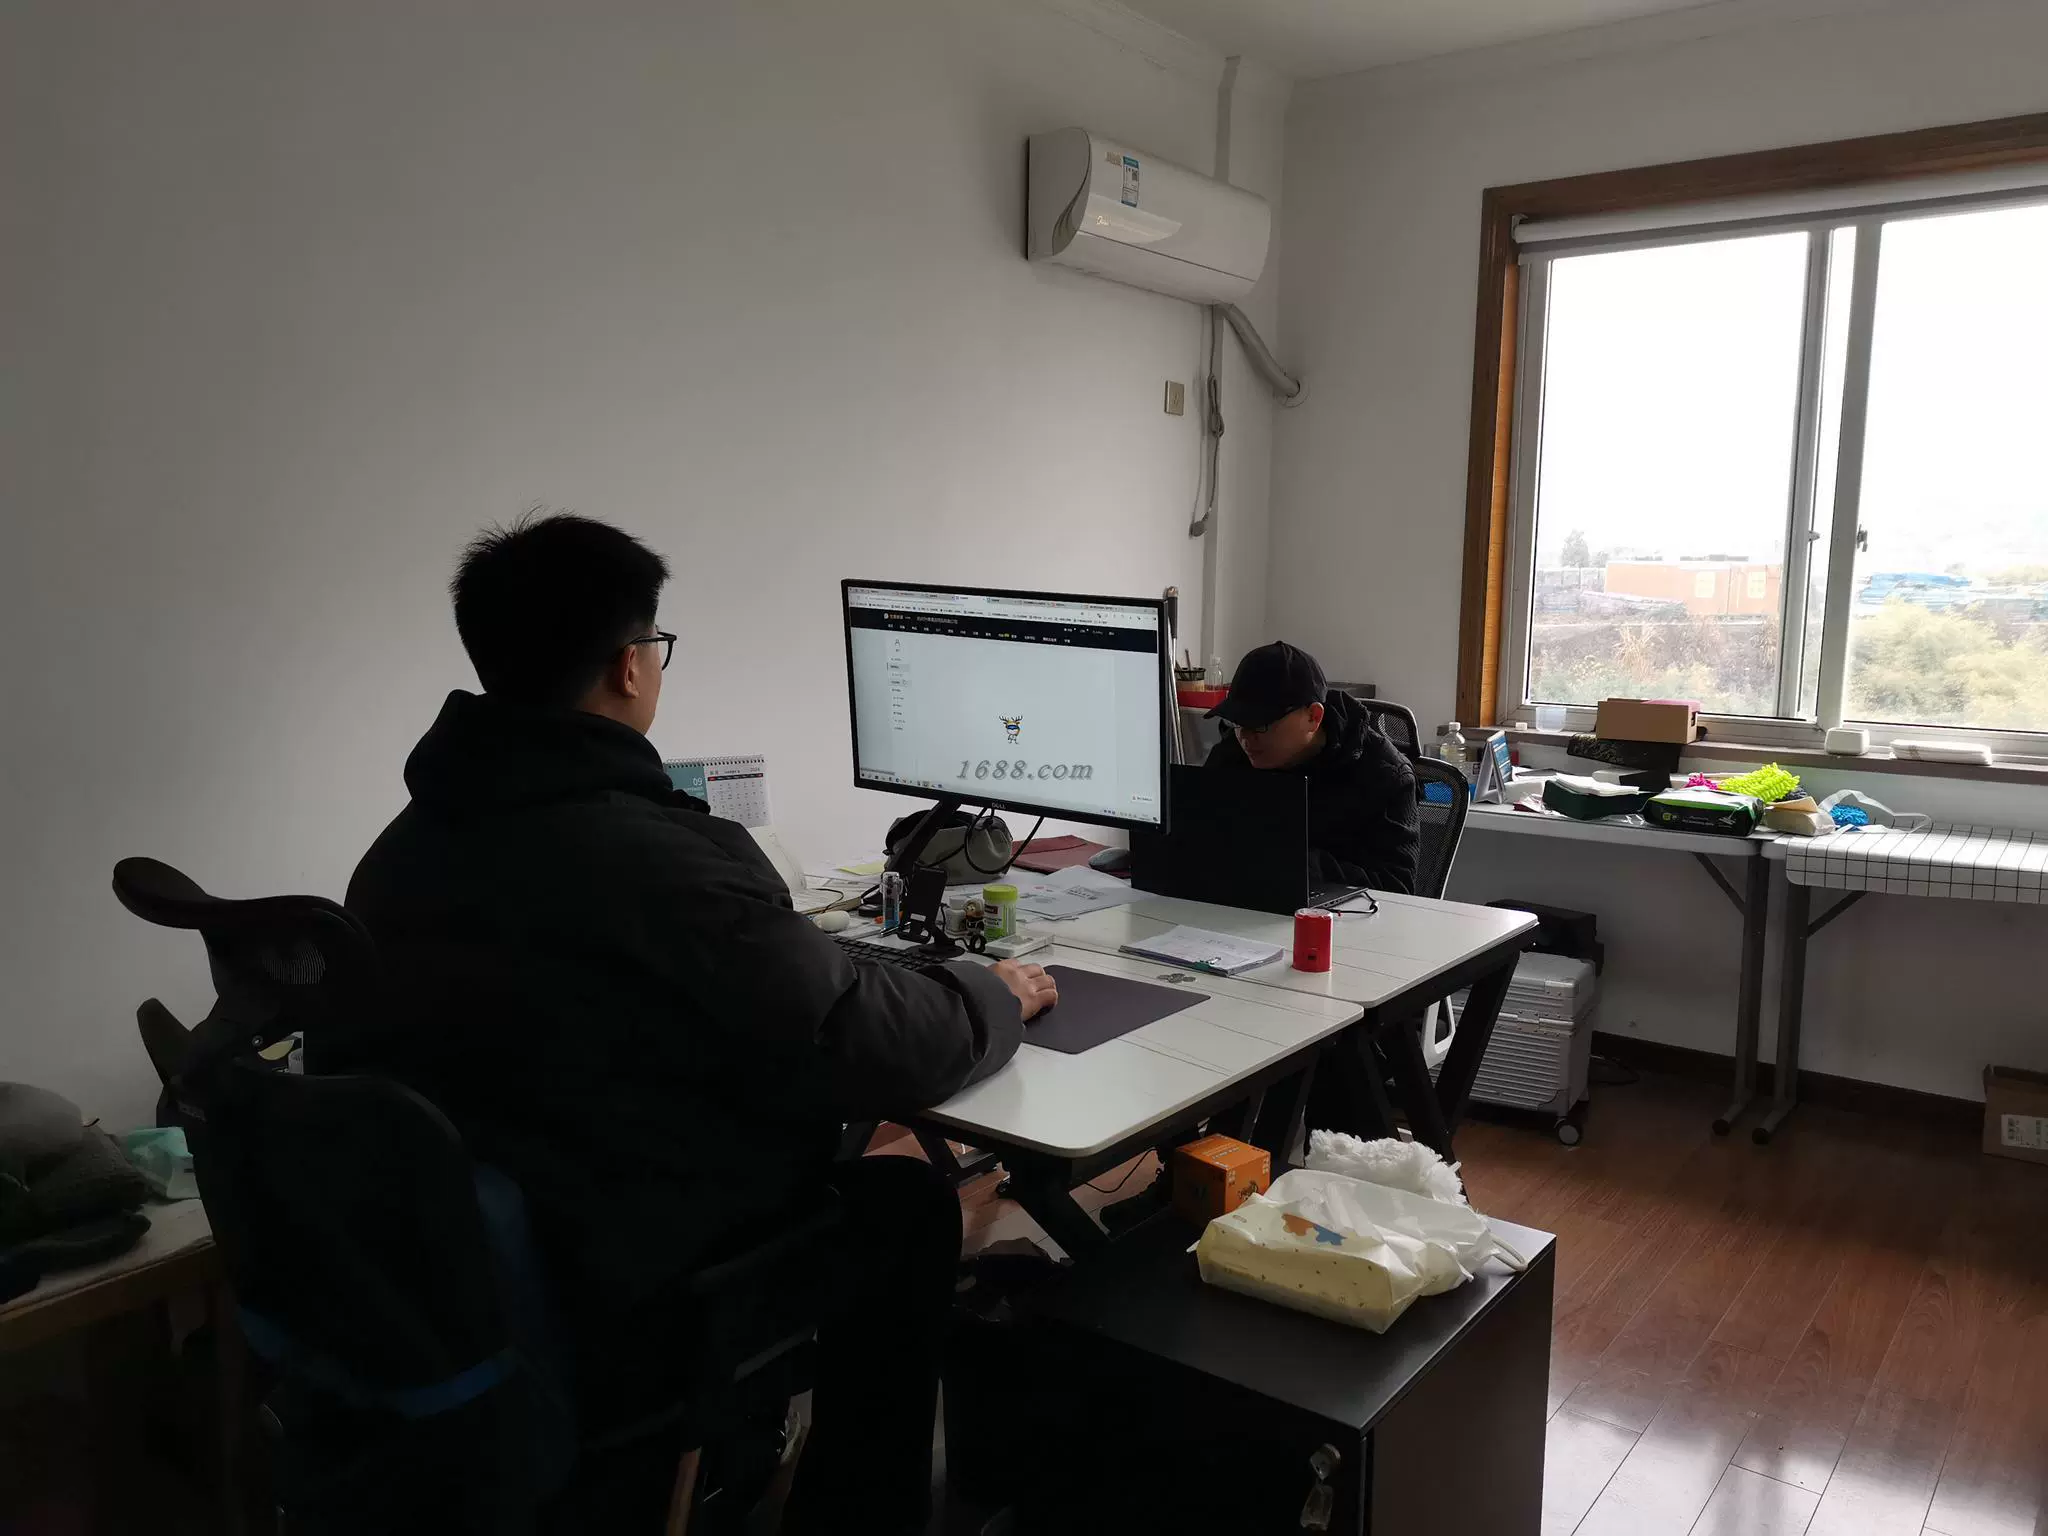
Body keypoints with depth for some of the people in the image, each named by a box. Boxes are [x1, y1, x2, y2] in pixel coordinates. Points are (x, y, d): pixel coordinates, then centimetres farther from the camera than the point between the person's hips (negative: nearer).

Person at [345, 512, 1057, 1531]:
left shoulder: (402, 849, 1)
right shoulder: (659, 857, -25)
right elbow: (876, 1050, -19)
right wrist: (998, 997, 2)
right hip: (613, 1326, -8)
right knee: (905, 1202, 12)